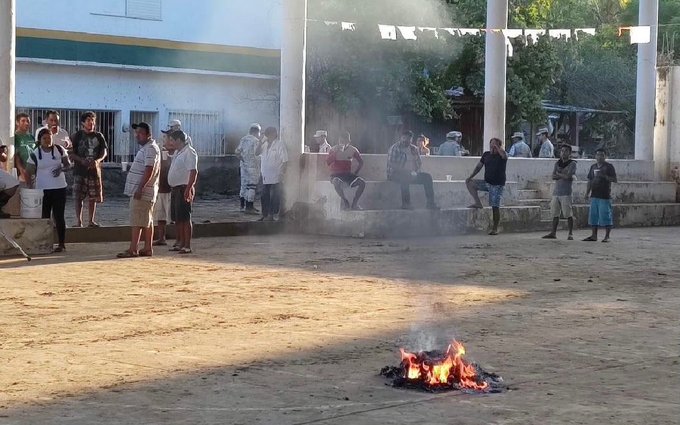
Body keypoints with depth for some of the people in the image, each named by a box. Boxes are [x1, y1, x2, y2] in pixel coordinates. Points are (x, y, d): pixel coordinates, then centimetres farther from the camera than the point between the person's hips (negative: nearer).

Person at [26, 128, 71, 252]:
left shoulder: (59, 150, 0)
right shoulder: (35, 154, -2)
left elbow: (68, 164, 8)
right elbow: (29, 172, -1)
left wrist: (61, 169, -14)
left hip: (59, 188, -1)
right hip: (42, 189, 1)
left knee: (59, 216, -1)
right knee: (44, 217, 5)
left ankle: (62, 244, 5)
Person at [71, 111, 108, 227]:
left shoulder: (99, 136, 9)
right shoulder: (77, 136, 2)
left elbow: (104, 151, 6)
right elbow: (71, 153, -1)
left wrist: (97, 160, -14)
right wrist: (82, 161, -18)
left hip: (94, 170, 2)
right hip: (80, 170, -2)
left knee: (93, 196, 6)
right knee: (79, 197, -5)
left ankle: (91, 220, 14)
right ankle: (79, 221, -1)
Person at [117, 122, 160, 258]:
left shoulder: (150, 149, -14)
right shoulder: (145, 148, 18)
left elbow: (149, 170, -22)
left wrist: (140, 188, -25)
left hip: (142, 191, -10)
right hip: (142, 191, 10)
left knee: (137, 221, -10)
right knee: (147, 221, 10)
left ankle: (133, 249, -10)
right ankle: (148, 248, 13)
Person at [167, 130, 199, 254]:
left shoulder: (189, 152, -14)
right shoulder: (177, 152, 17)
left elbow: (193, 172, -21)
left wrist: (188, 189, -27)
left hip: (184, 189, -10)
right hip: (176, 188, 10)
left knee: (185, 218, -9)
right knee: (177, 219, 12)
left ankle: (187, 246, -7)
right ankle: (181, 244, 19)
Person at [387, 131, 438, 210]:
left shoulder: (414, 149, 16)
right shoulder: (395, 148, -2)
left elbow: (420, 163, 18)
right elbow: (391, 163, -14)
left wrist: (416, 170, -5)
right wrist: (405, 171, -23)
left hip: (412, 174, 6)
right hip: (396, 174, -6)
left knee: (427, 177, -14)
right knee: (405, 178, -39)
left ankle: (430, 203, -19)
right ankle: (405, 203, -39)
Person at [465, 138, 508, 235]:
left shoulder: (501, 156, -9)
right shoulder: (486, 155, 7)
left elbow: (504, 155, -35)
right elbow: (479, 167, 15)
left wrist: (496, 146, -27)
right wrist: (471, 177, 7)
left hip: (498, 185, -6)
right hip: (487, 182, 6)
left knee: (495, 207, -7)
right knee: (470, 183, -6)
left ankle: (495, 229, 2)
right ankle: (478, 203, -1)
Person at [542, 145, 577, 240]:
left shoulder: (572, 164, -1)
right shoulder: (557, 163, 15)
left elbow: (568, 176, -14)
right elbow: (553, 177, 4)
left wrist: (558, 173, 0)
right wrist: (563, 175, -9)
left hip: (566, 193, -5)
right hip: (556, 192, 5)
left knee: (569, 215, -4)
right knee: (555, 214, 8)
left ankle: (571, 234, 1)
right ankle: (553, 233, 12)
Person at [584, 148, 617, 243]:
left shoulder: (609, 167, -2)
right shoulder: (593, 167, 16)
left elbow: (615, 180, -8)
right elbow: (590, 181, 20)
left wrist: (604, 176, -19)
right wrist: (587, 192, 12)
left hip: (605, 196, -6)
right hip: (594, 195, 6)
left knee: (605, 216, -6)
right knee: (593, 215, 8)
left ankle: (607, 236, 1)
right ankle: (594, 235, 14)